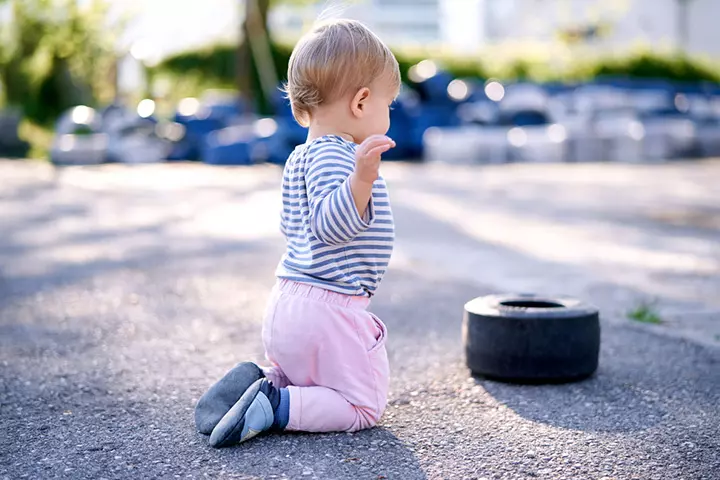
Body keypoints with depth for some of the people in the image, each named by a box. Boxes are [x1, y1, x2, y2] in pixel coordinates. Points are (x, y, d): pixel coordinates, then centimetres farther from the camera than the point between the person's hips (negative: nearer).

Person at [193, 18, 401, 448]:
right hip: (328, 310, -10)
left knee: (306, 381, 29)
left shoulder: (300, 158, 14)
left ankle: (259, 382, 2)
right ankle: (273, 407, -14)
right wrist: (361, 180, -46)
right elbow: (330, 223, -30)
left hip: (290, 306, 10)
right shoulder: (332, 155, -16)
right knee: (364, 407, 2)